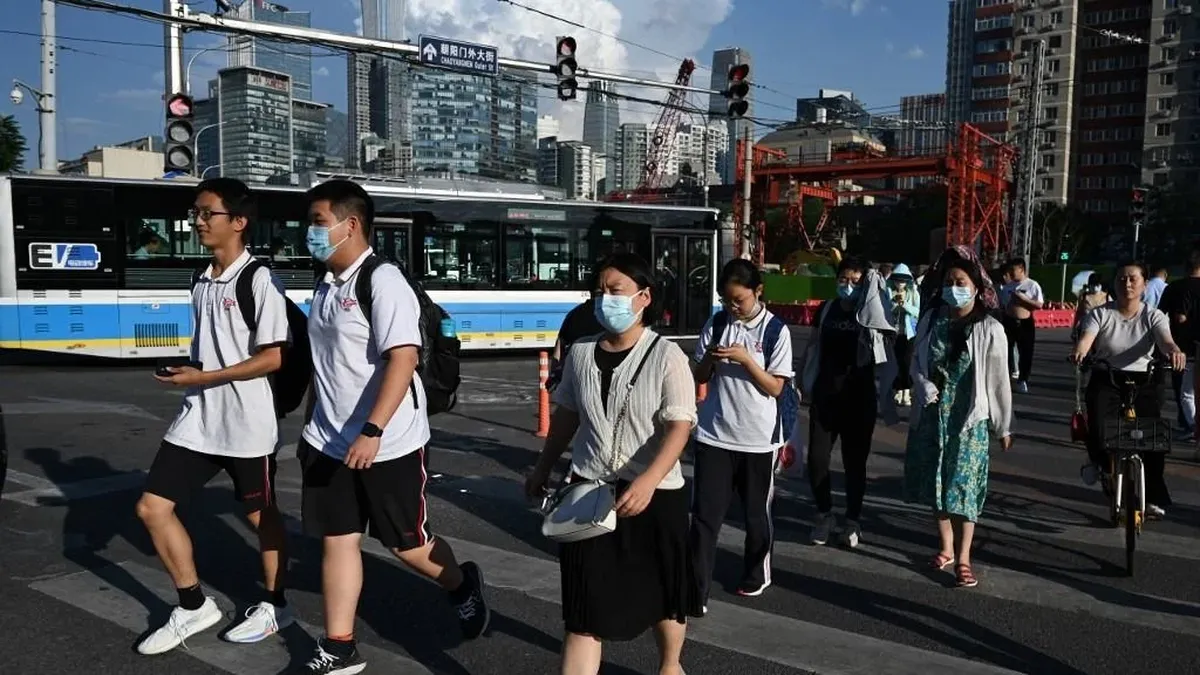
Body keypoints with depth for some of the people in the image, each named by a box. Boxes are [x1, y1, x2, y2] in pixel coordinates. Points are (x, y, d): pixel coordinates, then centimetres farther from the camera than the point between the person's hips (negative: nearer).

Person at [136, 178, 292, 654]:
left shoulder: (260, 280, -13)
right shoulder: (203, 282, 10)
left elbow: (274, 358, -17)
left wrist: (203, 377, -17)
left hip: (247, 423, -7)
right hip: (197, 419, 8)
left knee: (261, 515, 8)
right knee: (152, 507, 4)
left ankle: (275, 606, 29)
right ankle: (194, 606, 19)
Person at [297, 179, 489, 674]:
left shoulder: (383, 281, -16)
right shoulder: (326, 287, 10)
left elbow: (403, 358, -24)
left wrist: (372, 432, -29)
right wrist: (312, 429, 21)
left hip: (388, 444, -7)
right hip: (330, 443, 8)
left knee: (407, 543, 6)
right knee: (337, 540, 9)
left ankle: (463, 586, 35)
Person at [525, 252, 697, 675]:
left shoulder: (666, 356, -12)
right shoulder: (580, 353, 1)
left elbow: (679, 426, -20)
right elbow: (566, 416, 14)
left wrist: (649, 481, -34)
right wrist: (542, 470, 20)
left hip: (654, 493, -2)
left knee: (664, 590, 18)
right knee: (583, 602, 0)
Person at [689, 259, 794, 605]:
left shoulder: (775, 330, -7)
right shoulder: (716, 324, 2)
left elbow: (776, 388, -9)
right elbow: (699, 378, 6)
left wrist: (745, 359, -21)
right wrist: (710, 358, -15)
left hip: (758, 438, -2)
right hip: (714, 434, 2)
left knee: (757, 512, 16)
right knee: (704, 514, -1)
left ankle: (757, 575, 37)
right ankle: (696, 589, 5)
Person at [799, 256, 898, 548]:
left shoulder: (870, 314, -1)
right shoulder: (826, 310, 5)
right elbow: (812, 349, 12)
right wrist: (807, 384, 11)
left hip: (859, 399, -2)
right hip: (824, 396, 2)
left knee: (855, 462, 7)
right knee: (816, 459, -1)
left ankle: (852, 521, 22)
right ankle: (825, 514, 20)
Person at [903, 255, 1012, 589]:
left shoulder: (989, 329, -9)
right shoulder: (931, 321, 1)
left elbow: (999, 381, -4)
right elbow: (916, 363, 9)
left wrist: (1003, 426, 0)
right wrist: (925, 389, -12)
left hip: (969, 418, -4)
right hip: (932, 414, 4)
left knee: (964, 485, -3)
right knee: (936, 482, 11)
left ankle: (963, 559, 5)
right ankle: (946, 548, 27)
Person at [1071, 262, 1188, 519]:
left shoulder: (1154, 316, 1)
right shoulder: (1101, 314, -1)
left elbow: (1165, 340, -18)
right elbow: (1086, 336, -19)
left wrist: (1175, 351, -43)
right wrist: (1079, 351, -44)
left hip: (1143, 382, 1)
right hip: (1106, 380, -1)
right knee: (1098, 427, -25)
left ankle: (1154, 498, 11)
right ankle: (1100, 461, 8)